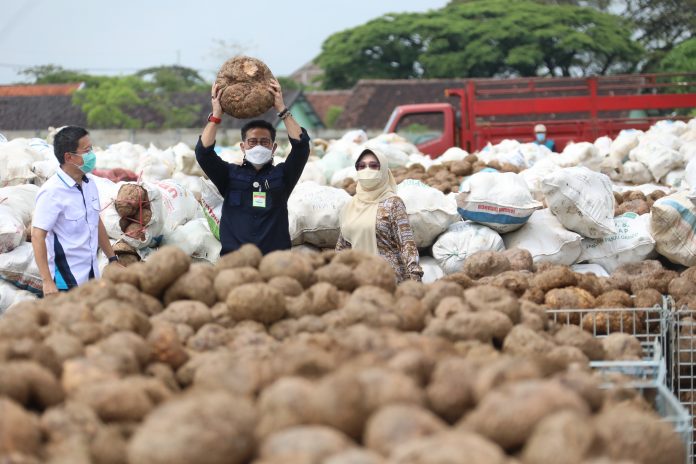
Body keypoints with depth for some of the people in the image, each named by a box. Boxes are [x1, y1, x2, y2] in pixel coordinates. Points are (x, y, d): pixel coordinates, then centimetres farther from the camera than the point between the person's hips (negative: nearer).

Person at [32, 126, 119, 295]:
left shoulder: (89, 183, 7)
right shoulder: (52, 192, -17)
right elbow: (37, 237, -19)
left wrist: (113, 259, 21)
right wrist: (47, 282, -24)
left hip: (92, 275, 8)